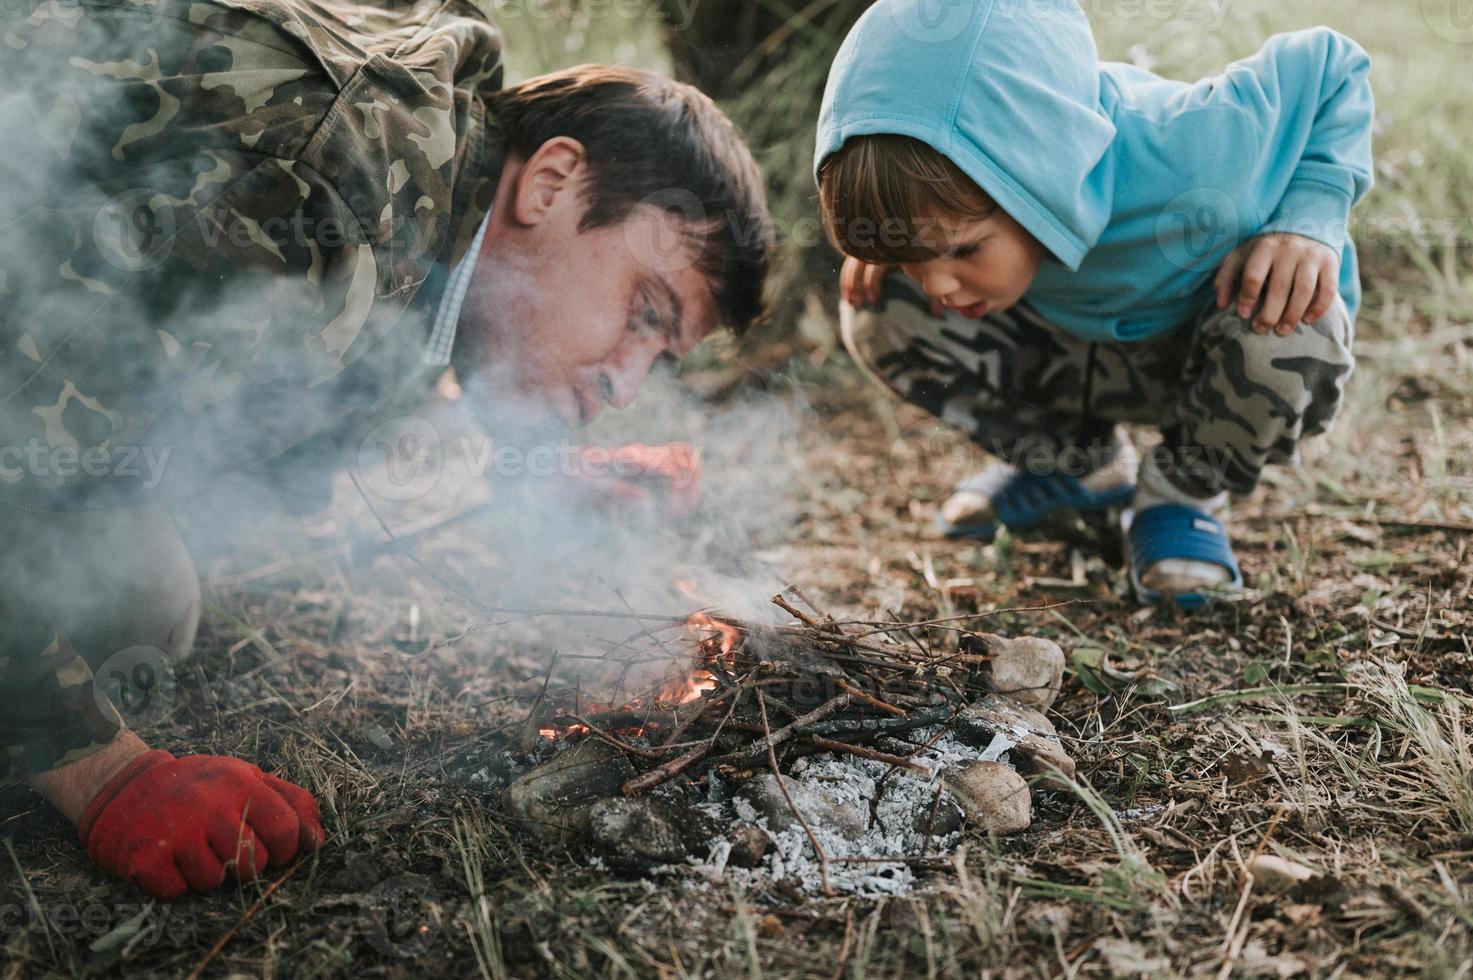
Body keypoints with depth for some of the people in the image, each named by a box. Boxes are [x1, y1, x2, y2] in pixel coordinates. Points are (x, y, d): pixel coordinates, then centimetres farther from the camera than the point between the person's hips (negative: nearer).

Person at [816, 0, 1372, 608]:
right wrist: (893, 246, -19)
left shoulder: (1189, 174, -42)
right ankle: (1078, 462, 7)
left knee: (1292, 337, -38)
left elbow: (1329, 66, -23)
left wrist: (1308, 221, -34)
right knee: (881, 317, -17)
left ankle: (1183, 491, -3)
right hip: (1073, 345, 4)